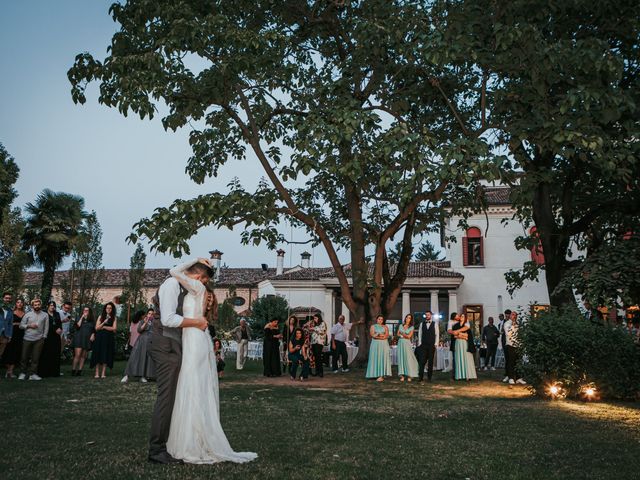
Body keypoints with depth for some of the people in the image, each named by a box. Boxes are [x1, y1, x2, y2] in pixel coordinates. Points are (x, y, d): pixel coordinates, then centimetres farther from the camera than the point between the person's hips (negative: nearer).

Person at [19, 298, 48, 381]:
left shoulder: (45, 315, 7)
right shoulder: (28, 314, 6)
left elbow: (46, 327, 7)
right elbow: (21, 325, 6)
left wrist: (44, 337, 1)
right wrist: (29, 326, -10)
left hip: (39, 339, 0)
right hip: (27, 339, 0)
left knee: (36, 357, -1)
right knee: (24, 356, 3)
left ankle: (33, 374, 5)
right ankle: (22, 373, 16)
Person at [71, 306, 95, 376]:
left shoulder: (92, 321, 13)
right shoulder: (79, 318, 9)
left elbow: (94, 330, 16)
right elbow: (77, 326, -8)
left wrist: (93, 335, -3)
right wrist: (82, 317, -6)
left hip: (87, 339, 2)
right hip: (79, 338, -2)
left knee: (83, 356, 2)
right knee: (77, 355, -13)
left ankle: (79, 370, 5)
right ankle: (73, 370, -8)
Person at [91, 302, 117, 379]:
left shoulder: (114, 318, 6)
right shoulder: (101, 317, 9)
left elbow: (114, 328, -5)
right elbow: (97, 328, 1)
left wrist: (104, 327, -6)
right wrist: (104, 322, -14)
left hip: (109, 339, -1)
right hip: (100, 338, 1)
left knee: (106, 355, -2)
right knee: (98, 354, -4)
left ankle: (103, 373, 0)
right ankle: (97, 373, -2)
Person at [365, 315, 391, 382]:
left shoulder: (385, 327, 13)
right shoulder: (373, 326, 11)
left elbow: (387, 335, 0)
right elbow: (372, 334, -3)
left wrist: (377, 336, -9)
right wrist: (382, 335, -10)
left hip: (383, 344, 0)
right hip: (375, 344, 0)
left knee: (383, 358, -7)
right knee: (376, 358, -5)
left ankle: (382, 375, -10)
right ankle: (377, 374, -3)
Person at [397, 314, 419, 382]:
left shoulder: (411, 327, 3)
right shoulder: (401, 326, 12)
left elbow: (409, 336, -6)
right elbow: (398, 334, 8)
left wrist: (402, 334, 2)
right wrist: (405, 335, -5)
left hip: (407, 344, -3)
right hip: (400, 343, 3)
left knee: (408, 358, -7)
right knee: (401, 358, -1)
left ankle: (409, 376, -5)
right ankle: (402, 375, 0)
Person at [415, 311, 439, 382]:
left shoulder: (435, 324, 5)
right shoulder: (422, 324, 10)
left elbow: (437, 334, 3)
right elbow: (419, 334, 9)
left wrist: (436, 344, -6)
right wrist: (419, 343, 0)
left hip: (432, 345, -1)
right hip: (423, 345, 1)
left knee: (431, 361, 3)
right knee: (422, 361, -6)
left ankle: (429, 377, 10)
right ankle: (420, 377, -4)